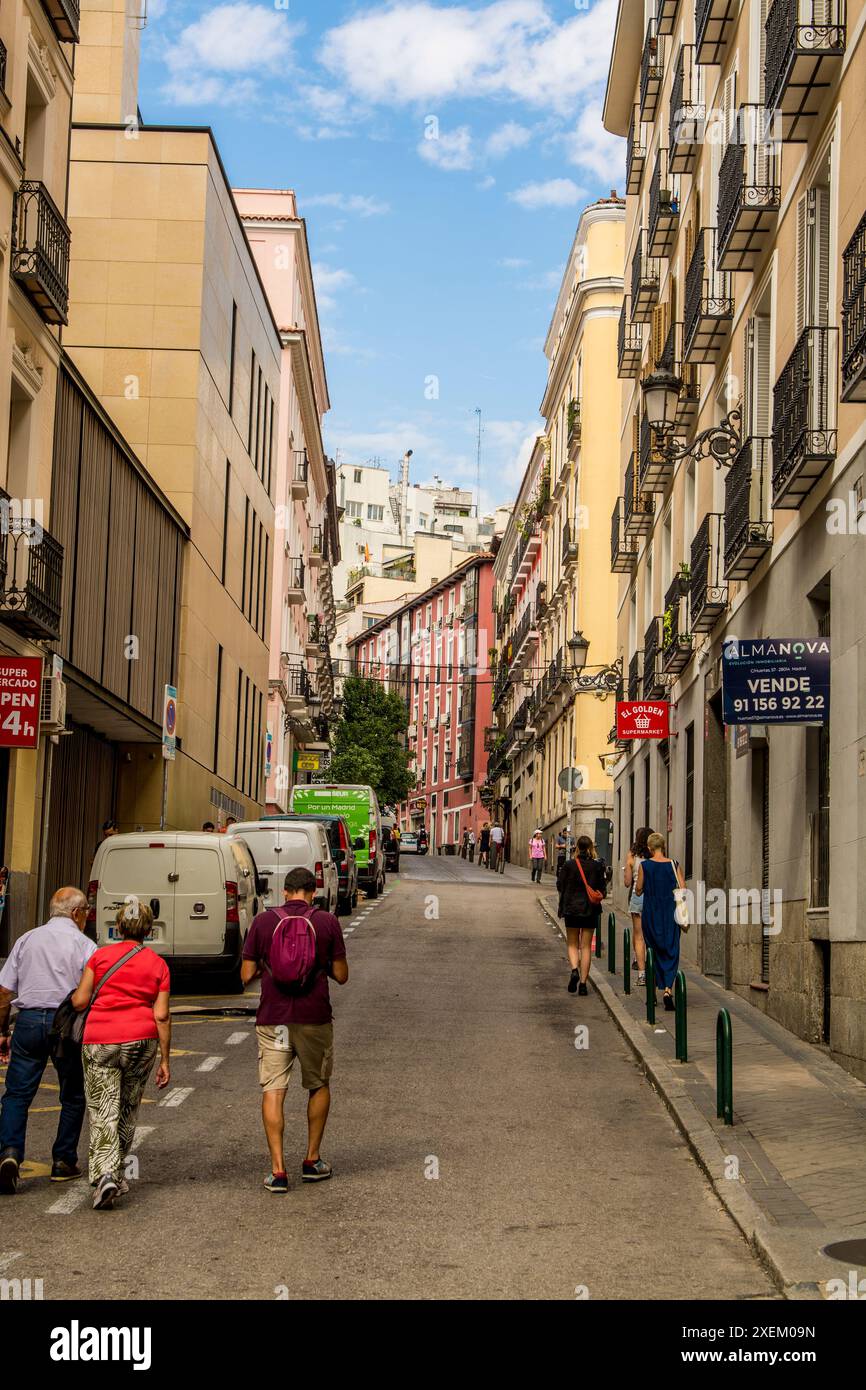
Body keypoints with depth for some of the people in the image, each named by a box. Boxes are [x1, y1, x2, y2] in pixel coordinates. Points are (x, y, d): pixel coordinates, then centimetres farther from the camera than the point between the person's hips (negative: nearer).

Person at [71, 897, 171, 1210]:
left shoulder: (100, 955, 2)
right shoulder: (158, 964, 5)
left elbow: (80, 1002, 1)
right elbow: (161, 1016, 1)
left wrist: (72, 996, 25)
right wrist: (165, 1060, 6)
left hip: (100, 1040, -2)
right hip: (142, 1039, 2)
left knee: (103, 1111, 0)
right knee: (128, 1108, 17)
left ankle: (105, 1174, -17)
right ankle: (118, 1171, 27)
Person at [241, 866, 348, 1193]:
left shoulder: (263, 921, -1)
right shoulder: (327, 922, -3)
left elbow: (246, 975, 1)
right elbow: (341, 975, 0)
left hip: (272, 1019, 0)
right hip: (314, 1018, 0)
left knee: (273, 1090, 3)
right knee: (319, 1086, 18)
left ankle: (278, 1169, -4)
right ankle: (312, 1161, 23)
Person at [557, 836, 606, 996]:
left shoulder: (568, 865, -9)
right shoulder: (597, 866, -6)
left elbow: (560, 885, -4)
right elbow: (602, 889, 0)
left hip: (571, 909, -1)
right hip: (590, 910, 1)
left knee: (572, 945, 13)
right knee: (586, 946, 8)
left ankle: (574, 970, -14)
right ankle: (583, 982, 6)